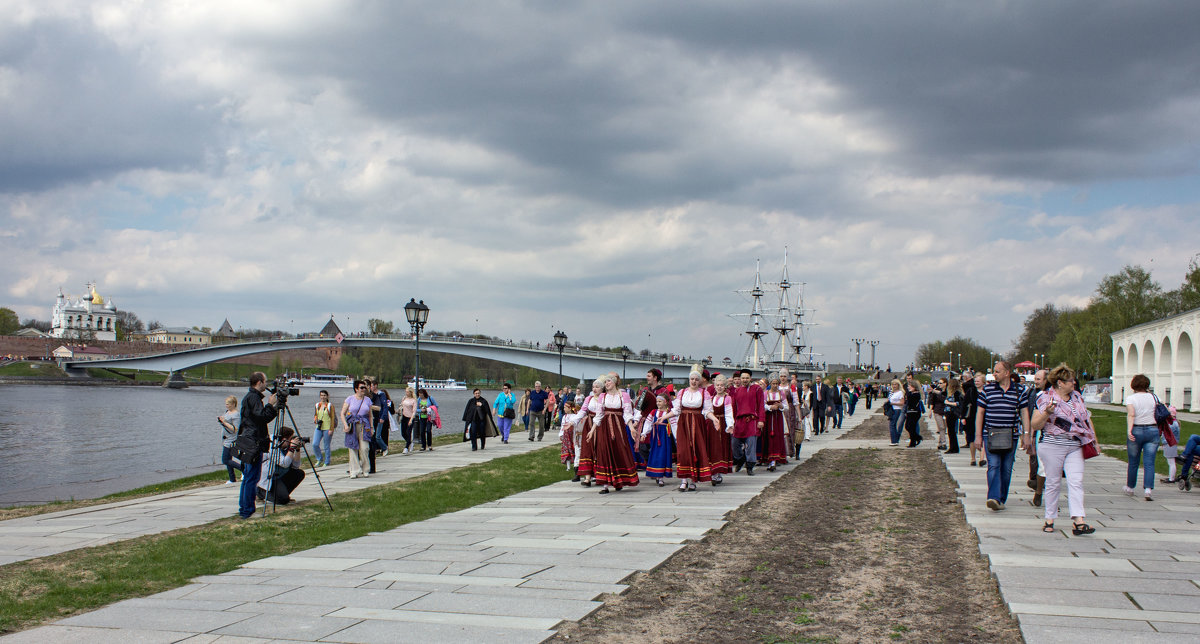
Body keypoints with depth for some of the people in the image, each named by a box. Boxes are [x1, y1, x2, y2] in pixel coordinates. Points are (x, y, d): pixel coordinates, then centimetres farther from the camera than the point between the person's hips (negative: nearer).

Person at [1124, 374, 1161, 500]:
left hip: (1136, 431, -1)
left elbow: (1131, 415, -18)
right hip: (1153, 431, 1)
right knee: (1149, 463, -1)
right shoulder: (1154, 397, 4)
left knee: (1133, 462, 13)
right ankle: (1148, 489, -16)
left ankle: (1130, 488, 27)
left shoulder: (1130, 399, -4)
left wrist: (1129, 430, -28)